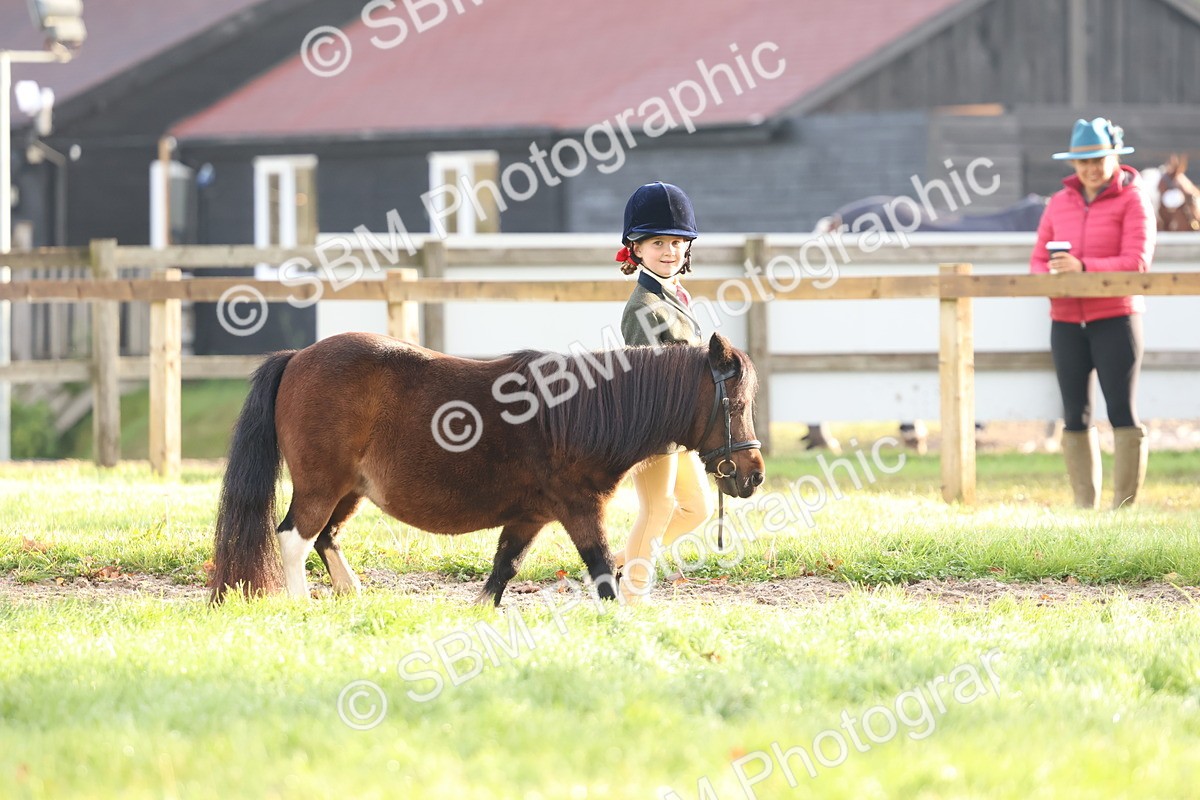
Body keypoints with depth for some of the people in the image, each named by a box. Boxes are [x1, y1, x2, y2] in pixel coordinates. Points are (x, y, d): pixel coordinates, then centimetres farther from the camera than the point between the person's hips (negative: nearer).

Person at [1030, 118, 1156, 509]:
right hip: (1067, 322, 5)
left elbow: (1137, 261, -13)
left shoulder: (1132, 199, -3)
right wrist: (1050, 278, -10)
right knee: (1075, 415, 5)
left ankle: (1125, 503, -6)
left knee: (1122, 412, -8)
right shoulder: (1060, 202, 13)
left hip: (1116, 319, -5)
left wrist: (1084, 268, -24)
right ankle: (1085, 504, 10)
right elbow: (1038, 259, 13)